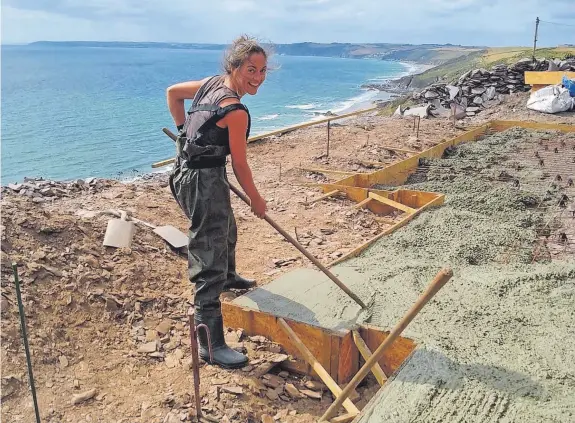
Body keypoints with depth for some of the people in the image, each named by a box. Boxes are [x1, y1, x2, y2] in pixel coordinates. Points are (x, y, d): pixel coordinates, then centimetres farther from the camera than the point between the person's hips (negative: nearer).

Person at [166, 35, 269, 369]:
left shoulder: (213, 83, 4)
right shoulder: (236, 112, -21)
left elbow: (173, 92, 17)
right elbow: (240, 165, -14)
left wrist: (186, 130, 19)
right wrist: (257, 201, 0)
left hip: (190, 173, 10)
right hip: (204, 181, -10)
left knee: (227, 231, 34)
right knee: (209, 263, -8)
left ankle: (229, 278, 62)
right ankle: (211, 344, -1)